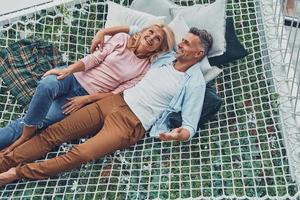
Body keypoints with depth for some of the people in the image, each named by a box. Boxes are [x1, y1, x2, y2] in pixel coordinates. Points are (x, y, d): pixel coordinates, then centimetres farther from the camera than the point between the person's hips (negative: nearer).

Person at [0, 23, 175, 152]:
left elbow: (117, 93, -4)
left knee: (43, 120, -21)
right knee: (47, 84, -33)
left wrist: (86, 99, -13)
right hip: (75, 77, 1)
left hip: (88, 95, -1)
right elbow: (95, 57, -2)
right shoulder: (122, 39, 6)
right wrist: (69, 69, -16)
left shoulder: (145, 69, 2)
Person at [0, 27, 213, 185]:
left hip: (133, 124, -7)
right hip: (116, 101, 7)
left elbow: (190, 125, -8)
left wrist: (181, 134, -33)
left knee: (79, 155, -24)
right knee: (55, 132, -4)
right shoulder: (168, 56, 13)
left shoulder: (195, 83, -5)